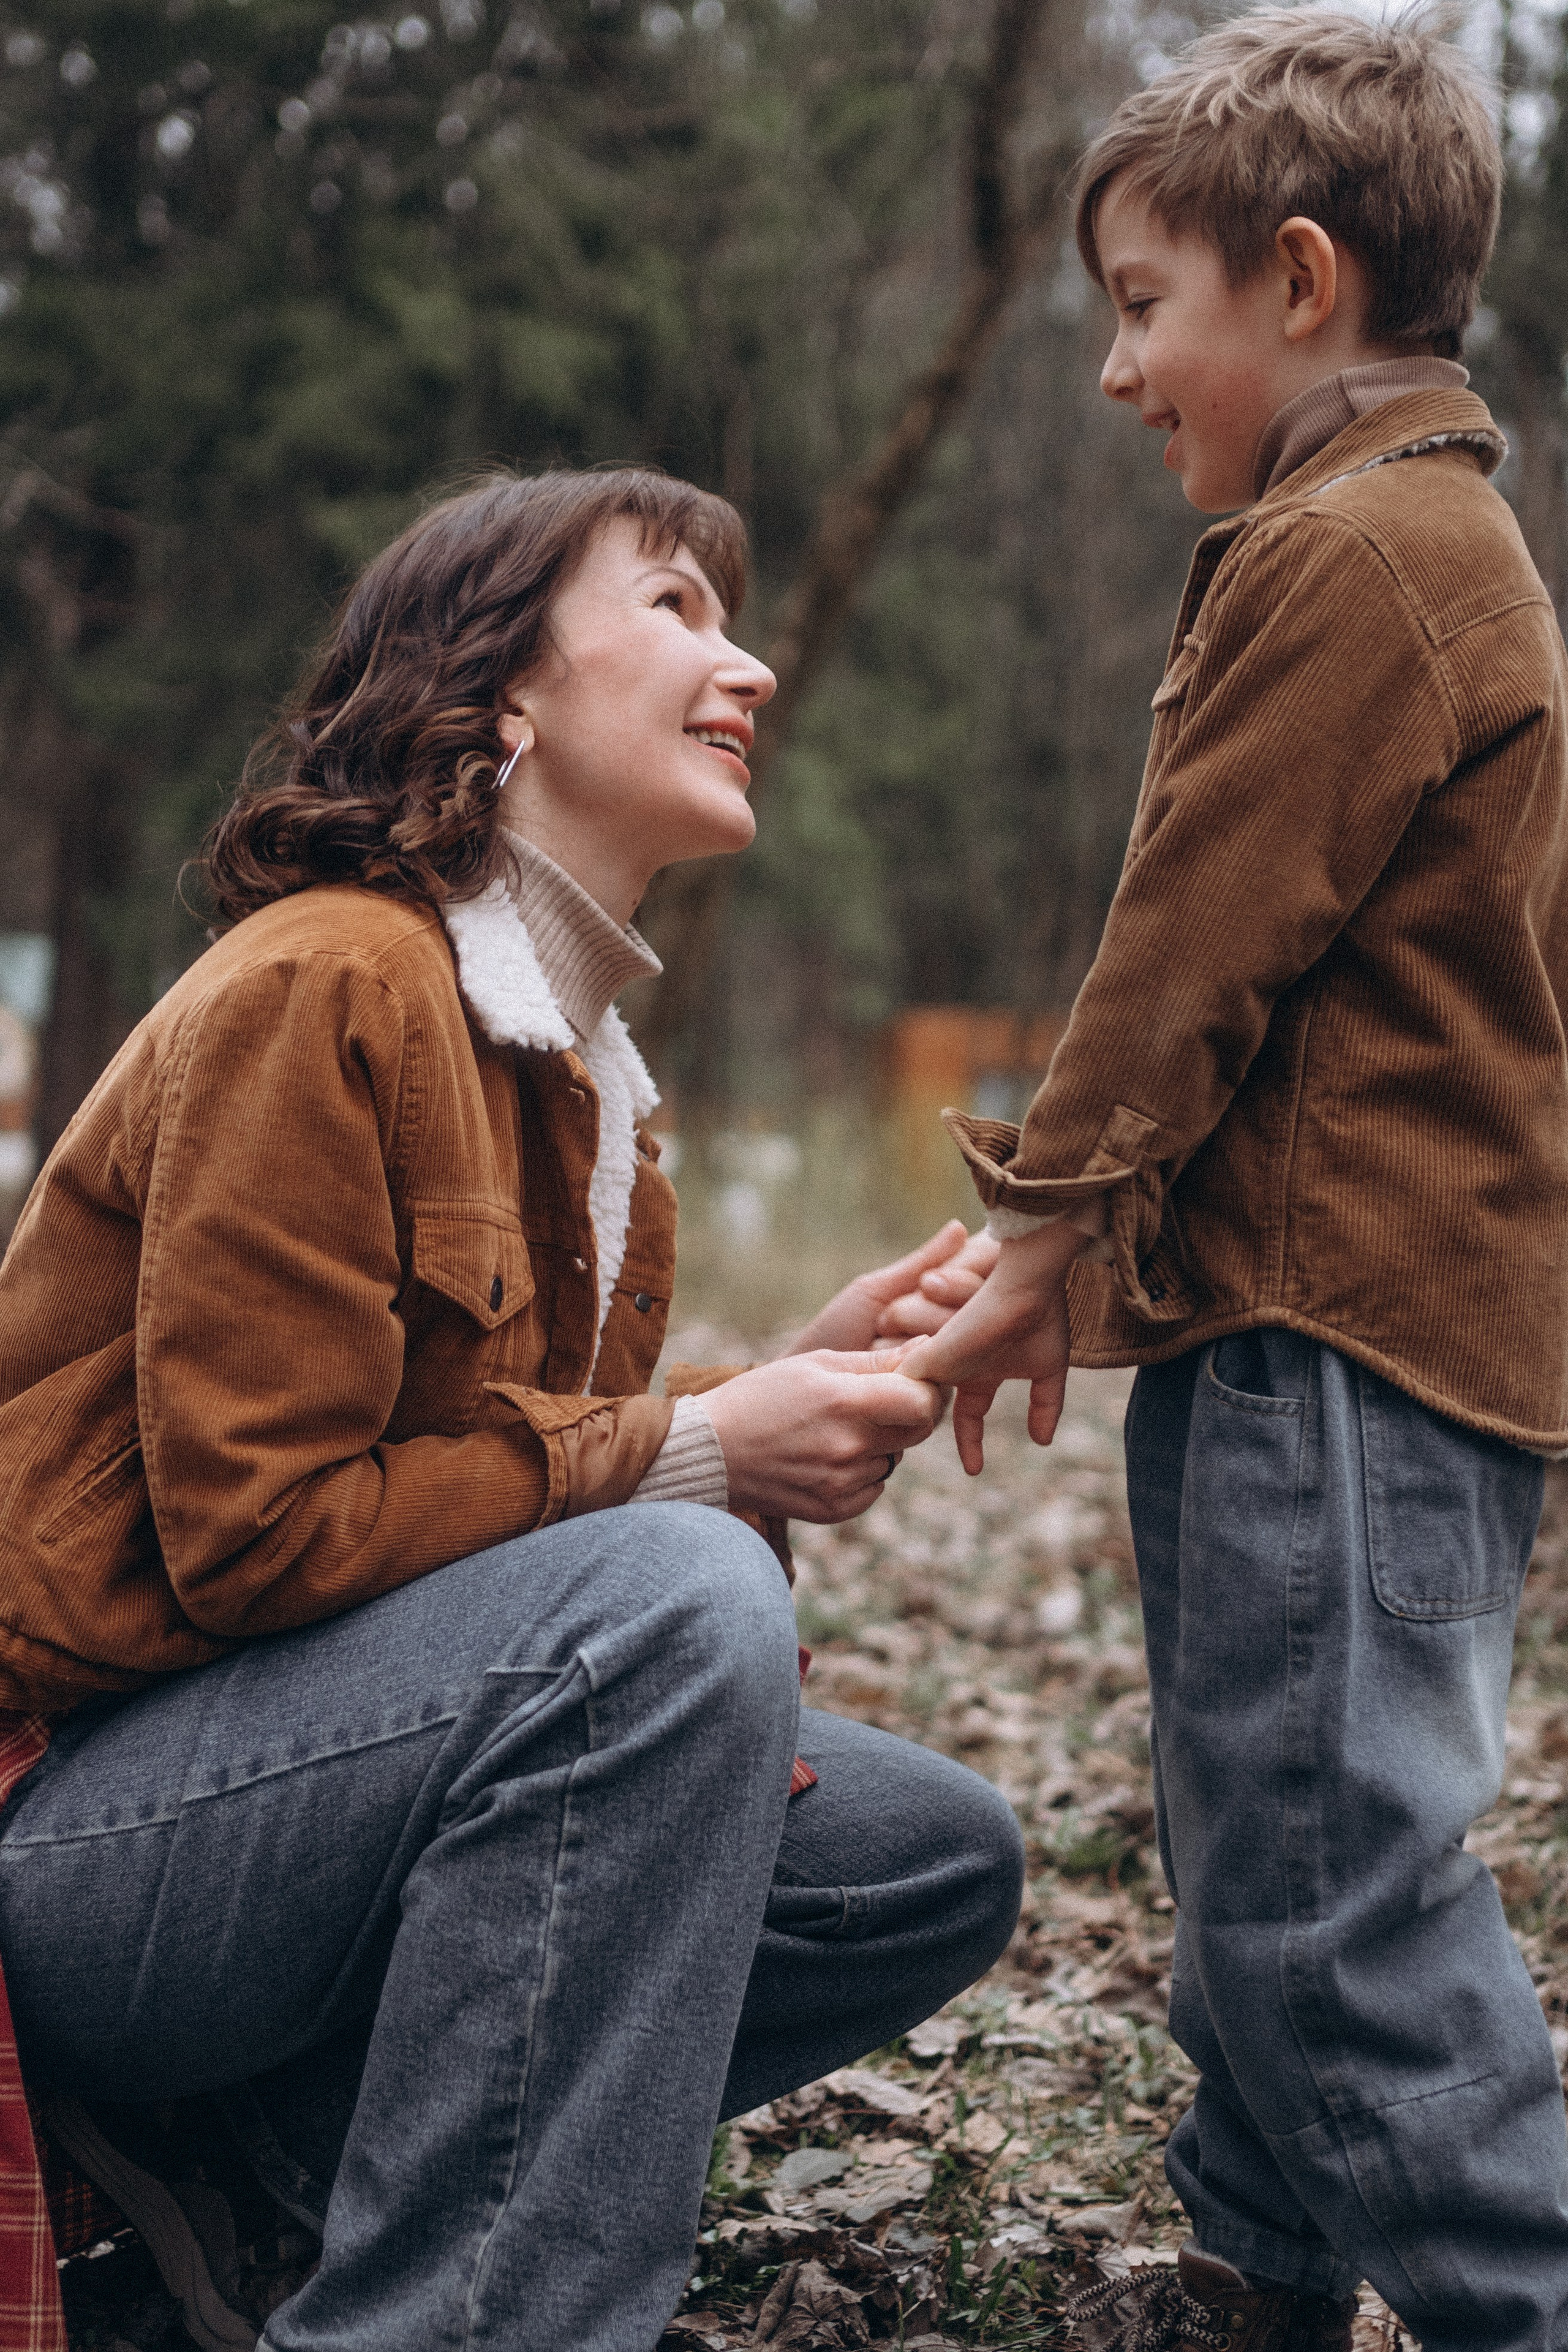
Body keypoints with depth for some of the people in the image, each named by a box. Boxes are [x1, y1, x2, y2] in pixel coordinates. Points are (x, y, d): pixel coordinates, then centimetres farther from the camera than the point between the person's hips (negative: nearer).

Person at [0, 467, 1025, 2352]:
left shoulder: (577, 1063, 12)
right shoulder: (322, 989, -16)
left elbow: (535, 1494, 10)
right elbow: (253, 1526, -21)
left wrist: (792, 1395, -5)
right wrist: (692, 1454, -18)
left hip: (345, 1754, 9)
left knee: (939, 1863, 3)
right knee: (678, 1599, -31)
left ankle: (262, 2133, 1)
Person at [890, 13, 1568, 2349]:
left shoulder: (1350, 554, -14)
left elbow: (1197, 950, -15)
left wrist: (1055, 1233, -4)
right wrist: (1087, 1248, 18)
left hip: (1344, 1342, -11)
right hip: (1332, 1312, 11)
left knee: (1331, 1884, -8)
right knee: (1258, 1855, 18)